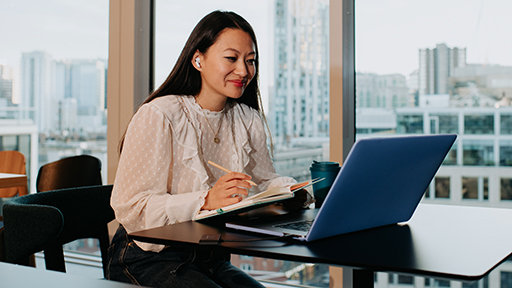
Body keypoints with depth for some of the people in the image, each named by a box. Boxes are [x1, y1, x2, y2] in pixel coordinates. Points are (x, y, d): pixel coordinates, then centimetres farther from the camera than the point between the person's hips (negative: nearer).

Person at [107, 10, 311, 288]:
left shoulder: (248, 121, 10)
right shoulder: (157, 116, -14)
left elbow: (265, 180, 10)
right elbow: (130, 208, -19)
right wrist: (206, 200, -32)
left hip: (212, 260, 6)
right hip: (149, 261, -6)